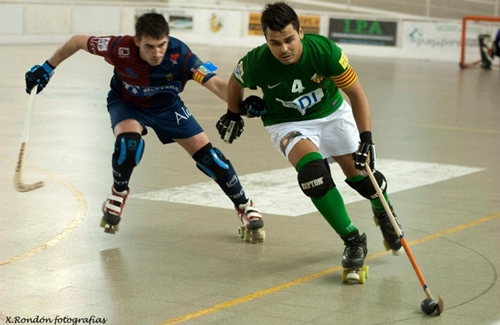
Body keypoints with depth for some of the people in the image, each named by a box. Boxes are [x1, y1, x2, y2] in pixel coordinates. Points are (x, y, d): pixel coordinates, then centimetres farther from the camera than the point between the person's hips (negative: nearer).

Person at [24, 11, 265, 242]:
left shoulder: (180, 55, -36)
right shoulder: (121, 48, -35)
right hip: (126, 103, -1)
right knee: (129, 142, -32)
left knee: (205, 153, -7)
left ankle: (244, 207, 14)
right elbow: (78, 41, -19)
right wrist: (47, 68, -13)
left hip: (167, 106, 1)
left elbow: (216, 84, -46)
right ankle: (118, 193, 0)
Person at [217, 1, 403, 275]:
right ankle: (352, 240, -12)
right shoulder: (256, 63, -27)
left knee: (360, 174, -4)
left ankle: (383, 213, 35)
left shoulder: (325, 50, -28)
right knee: (313, 172, -28)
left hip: (332, 113, 1)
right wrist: (233, 115, 15)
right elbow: (235, 83, -1)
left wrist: (366, 138, -29)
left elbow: (356, 93, -19)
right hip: (287, 124, -1)